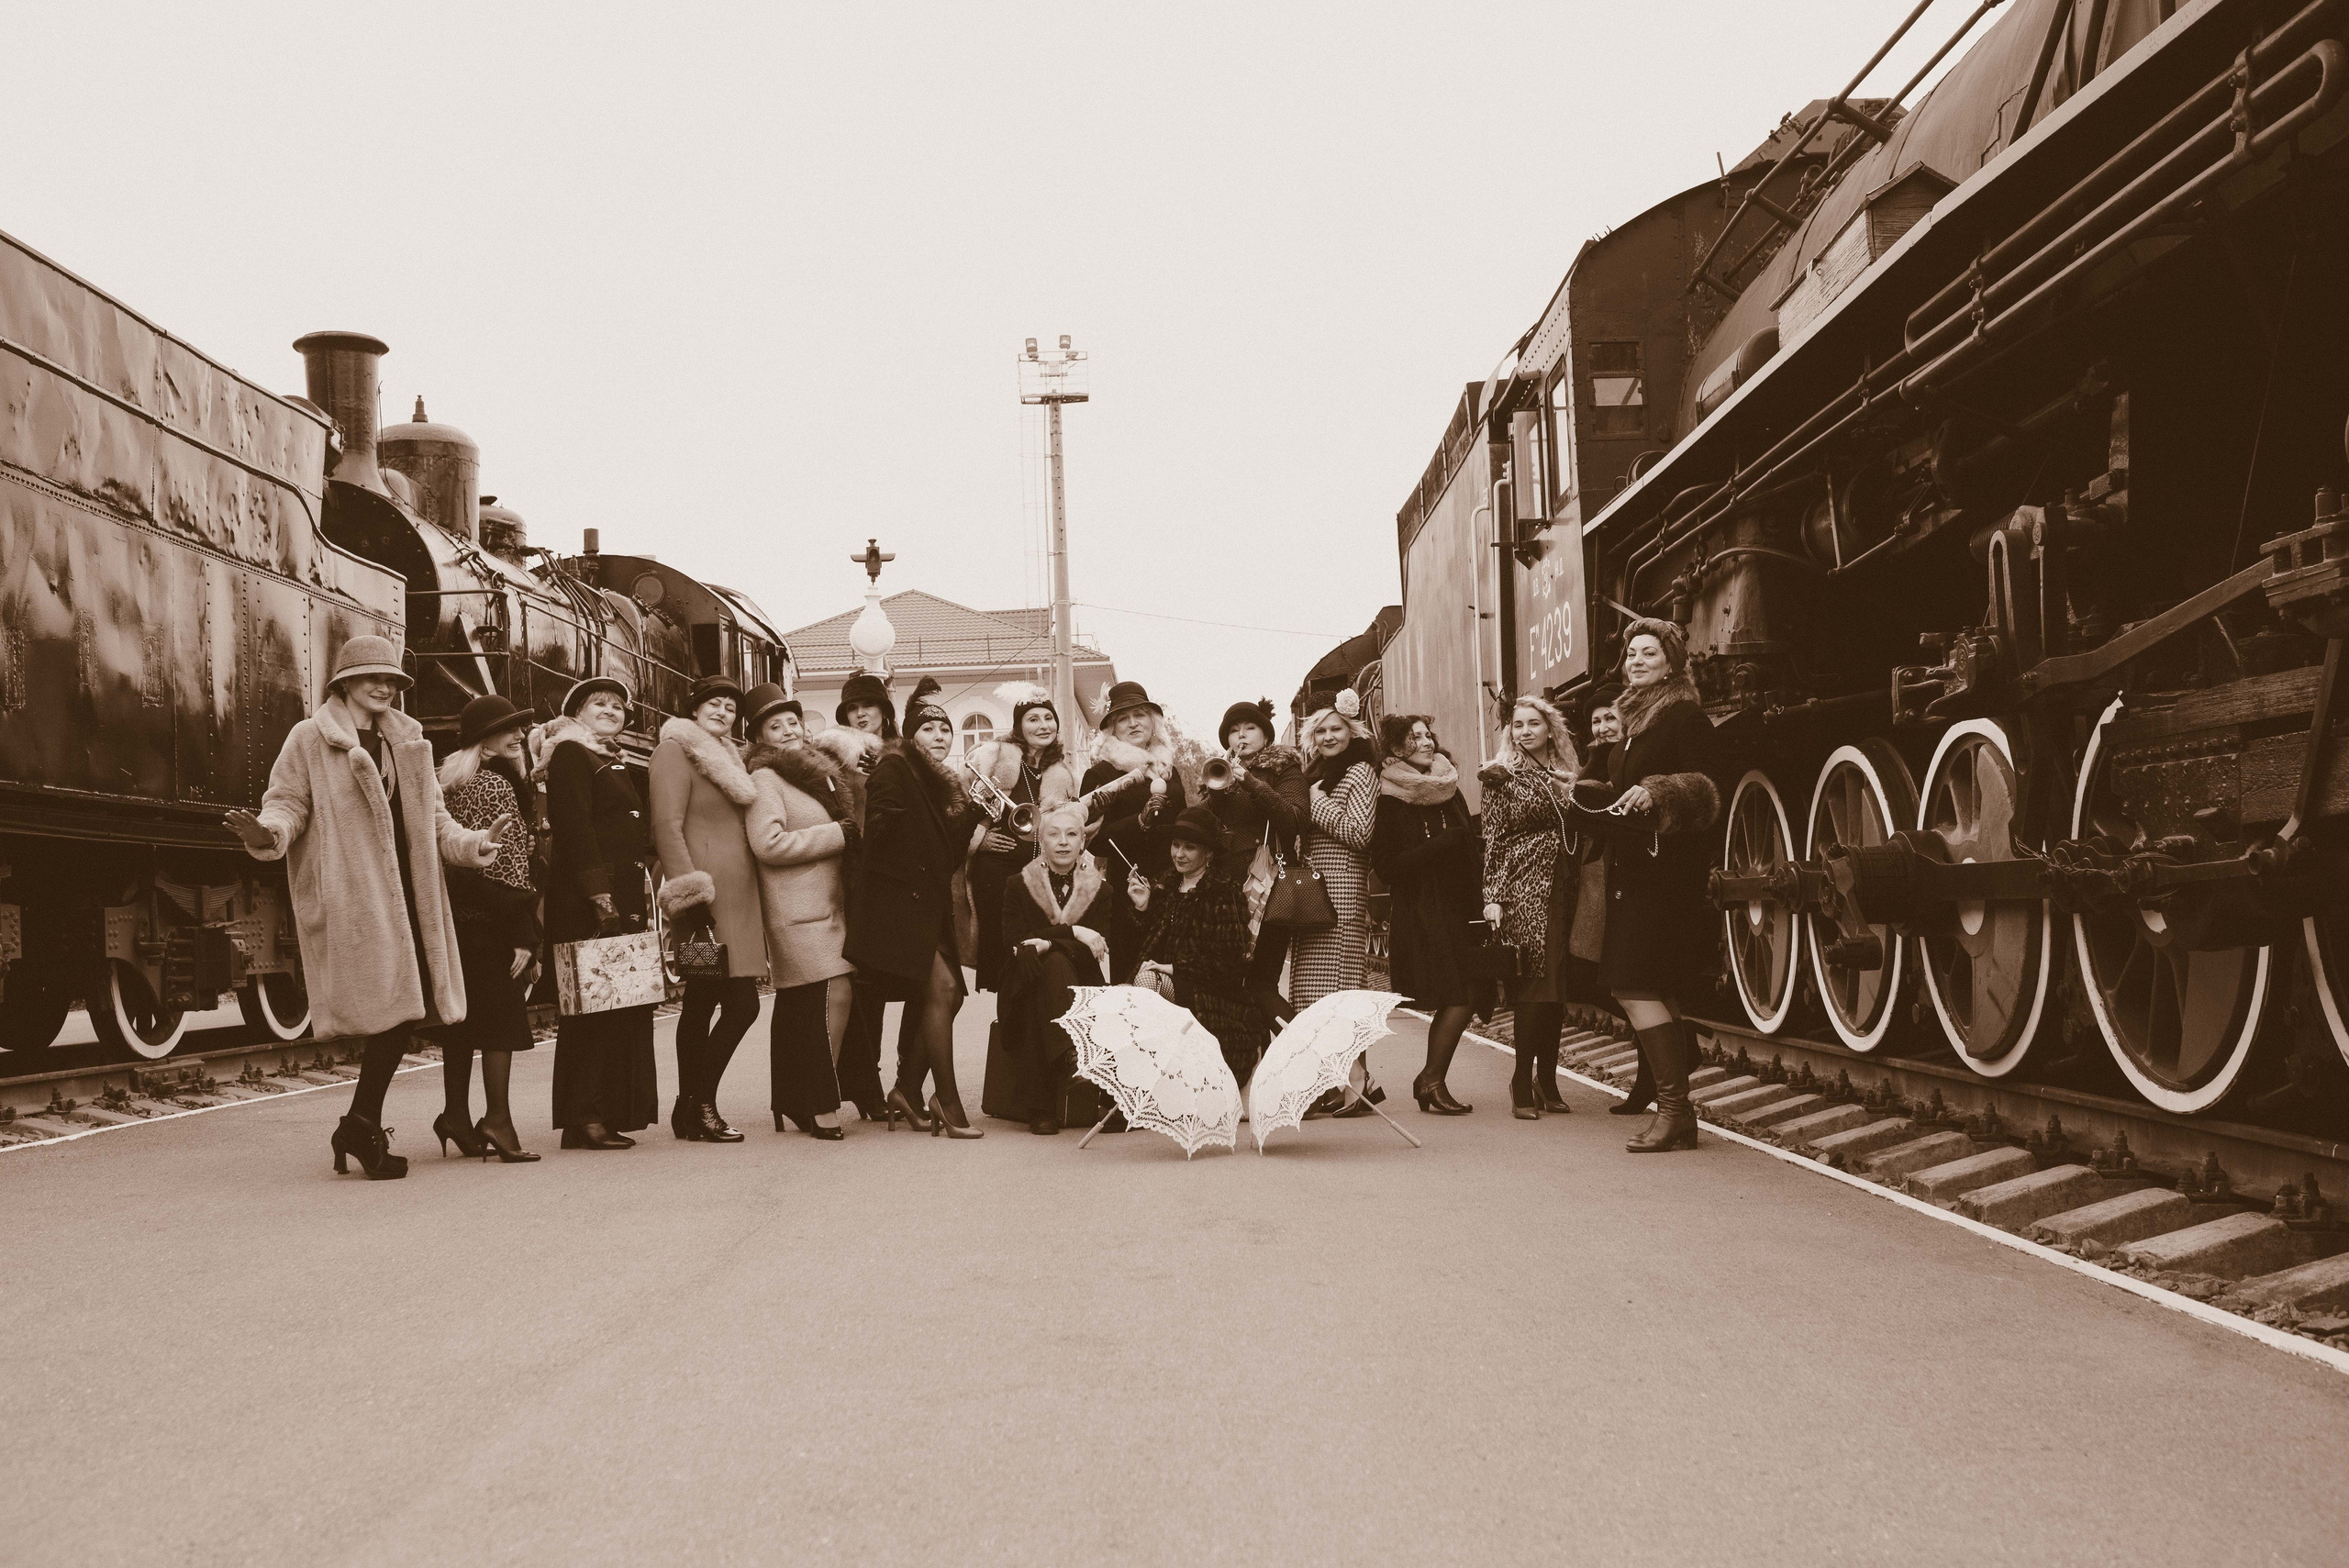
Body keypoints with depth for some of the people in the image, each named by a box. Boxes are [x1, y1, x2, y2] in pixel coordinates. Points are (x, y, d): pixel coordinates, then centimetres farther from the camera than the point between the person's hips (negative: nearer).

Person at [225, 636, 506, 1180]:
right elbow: (287, 800, -2)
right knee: (391, 1009, -10)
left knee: (403, 1012, 2)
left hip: (404, 892, 6)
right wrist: (269, 833, -22)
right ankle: (363, 1129, 4)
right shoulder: (310, 738, 2)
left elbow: (430, 816, 21)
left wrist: (474, 843, 7)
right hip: (348, 896, -6)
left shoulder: (408, 740, 19)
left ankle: (361, 1129, 13)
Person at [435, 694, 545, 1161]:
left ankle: (457, 1115, 18)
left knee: (462, 1017, 13)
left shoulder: (448, 783, 15)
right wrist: (524, 936, -15)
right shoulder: (497, 785, -10)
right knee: (502, 1015, -6)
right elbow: (509, 864, -15)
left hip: (454, 916, 8)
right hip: (491, 917, -8)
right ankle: (497, 1119, -11)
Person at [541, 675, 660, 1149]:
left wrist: (641, 897, 18)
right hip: (584, 901, -9)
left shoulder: (616, 763, 23)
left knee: (622, 1005, 7)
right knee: (595, 1003, -9)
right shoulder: (571, 756, -5)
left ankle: (609, 1114, 11)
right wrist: (601, 898, -22)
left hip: (622, 899, 9)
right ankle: (585, 1119, -7)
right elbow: (574, 829, -15)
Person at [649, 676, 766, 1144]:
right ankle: (699, 1106, -4)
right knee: (742, 1004, -12)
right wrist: (688, 892, -22)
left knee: (701, 1005, 9)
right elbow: (667, 825, -13)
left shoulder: (727, 757, 25)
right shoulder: (676, 749, -3)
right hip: (708, 895, -9)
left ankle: (692, 1110, 12)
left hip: (736, 897, 9)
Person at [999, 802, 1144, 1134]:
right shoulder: (1019, 886, 7)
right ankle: (1074, 1050, -48)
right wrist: (1072, 933, -17)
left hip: (1079, 989, 1)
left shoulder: (1099, 890, 9)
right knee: (1054, 964, -34)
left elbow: (1098, 952, -1)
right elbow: (1014, 941, -9)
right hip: (1029, 990, -1)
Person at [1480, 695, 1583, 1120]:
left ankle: (1546, 1081, 14)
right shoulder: (1503, 777, 3)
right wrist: (1492, 897, -9)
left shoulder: (1567, 778, 15)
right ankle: (1523, 1086, -3)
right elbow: (1492, 841, -1)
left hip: (1564, 892, 5)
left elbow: (1578, 838, 16)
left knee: (1558, 990, 5)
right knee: (1534, 988, -9)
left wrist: (1582, 892, 8)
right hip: (1524, 890, -5)